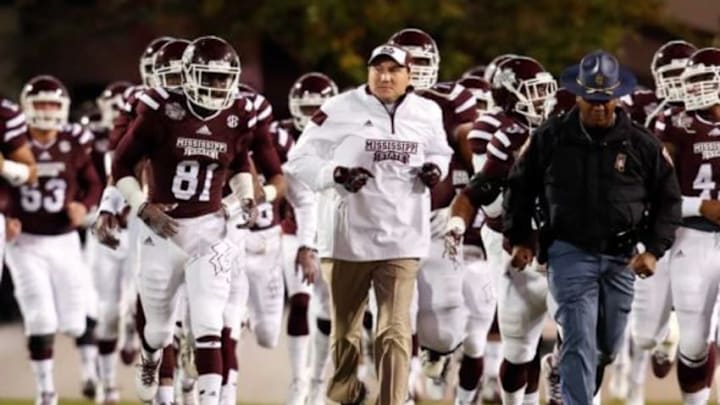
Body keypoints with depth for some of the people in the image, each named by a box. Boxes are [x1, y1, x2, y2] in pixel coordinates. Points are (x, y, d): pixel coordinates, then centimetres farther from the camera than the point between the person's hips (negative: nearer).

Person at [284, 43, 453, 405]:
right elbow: (300, 161, -6)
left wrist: (436, 168, -1)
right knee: (344, 328, 14)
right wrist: (338, 175, -22)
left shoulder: (427, 114, 4)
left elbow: (439, 152, 23)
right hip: (351, 235, -1)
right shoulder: (340, 111, -8)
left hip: (402, 238, 1)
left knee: (395, 330, -11)